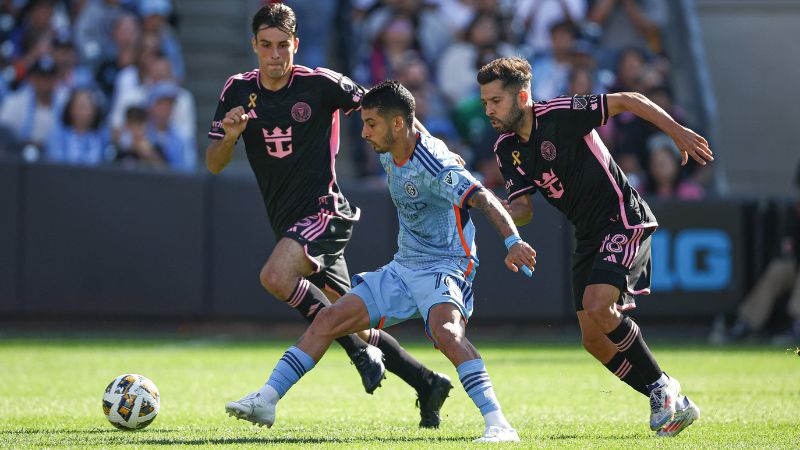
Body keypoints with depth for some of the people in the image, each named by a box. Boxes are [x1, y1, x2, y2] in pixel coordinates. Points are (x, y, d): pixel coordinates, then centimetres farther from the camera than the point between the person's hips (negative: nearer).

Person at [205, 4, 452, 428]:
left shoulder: (319, 84, -10)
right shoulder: (238, 91, 3)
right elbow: (214, 165, 4)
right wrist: (229, 136, -17)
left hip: (323, 210, -6)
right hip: (287, 222, 6)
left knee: (275, 277, -30)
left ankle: (361, 350, -18)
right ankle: (427, 383, 20)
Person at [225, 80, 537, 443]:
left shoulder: (433, 166, -24)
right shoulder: (389, 156, 3)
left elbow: (483, 198, -36)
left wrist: (512, 241, -50)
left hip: (444, 269, -9)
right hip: (403, 268, 9)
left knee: (445, 331, -37)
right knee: (328, 320, 2)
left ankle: (498, 425, -40)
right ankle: (266, 401, 7)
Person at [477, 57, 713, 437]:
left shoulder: (560, 113, -17)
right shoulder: (506, 148, 4)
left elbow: (628, 101, -12)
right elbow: (523, 209, 5)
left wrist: (676, 132, -17)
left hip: (623, 220, -8)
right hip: (588, 236, 8)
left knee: (598, 306, -26)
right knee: (595, 341, 0)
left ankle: (661, 387, -9)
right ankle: (675, 405, 11)